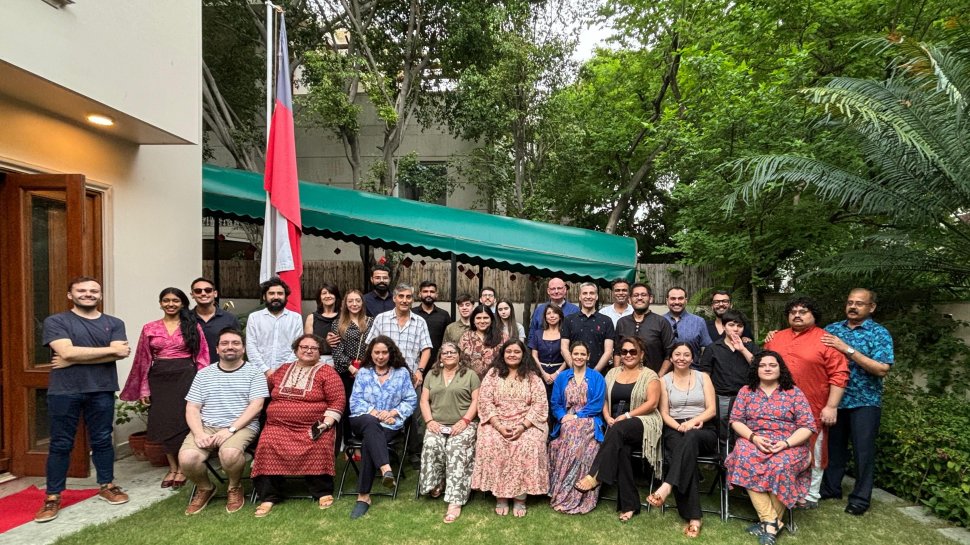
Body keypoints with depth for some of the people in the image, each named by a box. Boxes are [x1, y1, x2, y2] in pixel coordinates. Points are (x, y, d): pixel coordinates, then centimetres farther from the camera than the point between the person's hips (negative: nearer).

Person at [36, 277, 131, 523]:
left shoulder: (114, 324, 7)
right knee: (60, 445, 6)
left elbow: (120, 354, -9)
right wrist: (110, 349, -10)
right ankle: (52, 497, 17)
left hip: (102, 390, 2)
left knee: (102, 441, 11)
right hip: (64, 391, -2)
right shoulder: (55, 321, 0)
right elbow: (67, 352, -15)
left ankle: (107, 486, 25)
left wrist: (73, 360, -11)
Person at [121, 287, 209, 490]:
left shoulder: (193, 326, 2)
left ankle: (182, 469, 14)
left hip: (185, 377, -2)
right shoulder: (149, 328, 8)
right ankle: (172, 468, 22)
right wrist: (144, 388, 3)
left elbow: (201, 357, 0)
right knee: (163, 423, 6)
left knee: (183, 422, -2)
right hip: (159, 379, 3)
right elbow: (144, 360, 7)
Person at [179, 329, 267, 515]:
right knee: (187, 458, -25)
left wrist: (230, 429, -16)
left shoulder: (254, 372, 5)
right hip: (206, 427, 3)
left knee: (230, 454, -34)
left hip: (241, 427, -3)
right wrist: (199, 433, -9)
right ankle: (205, 488, 9)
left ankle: (235, 488, 1)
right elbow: (192, 408, 10)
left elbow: (256, 405, -5)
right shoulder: (204, 374, 15)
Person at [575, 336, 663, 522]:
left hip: (642, 424, -3)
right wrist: (608, 418, -4)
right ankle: (629, 504, -24)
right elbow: (604, 400, 16)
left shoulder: (649, 375, 5)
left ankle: (595, 476, -34)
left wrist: (626, 416, -15)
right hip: (616, 427, 3)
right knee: (621, 449, -30)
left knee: (618, 430, -36)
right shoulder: (613, 373, 19)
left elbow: (652, 402, -7)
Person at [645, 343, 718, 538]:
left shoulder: (703, 377, 11)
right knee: (686, 449, -35)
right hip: (675, 430, 0)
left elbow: (712, 410, 3)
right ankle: (693, 518, -37)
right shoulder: (665, 380, 10)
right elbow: (664, 413, 6)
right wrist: (679, 426, -14)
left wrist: (693, 421, -15)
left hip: (703, 430, 0)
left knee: (691, 438, -38)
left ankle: (666, 487, -46)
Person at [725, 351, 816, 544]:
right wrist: (753, 437, -13)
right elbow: (735, 420, 5)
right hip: (753, 441, 2)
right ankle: (772, 521, -25)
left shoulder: (794, 392, 4)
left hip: (788, 444, -1)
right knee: (746, 461, -32)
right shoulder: (746, 391, 9)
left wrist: (786, 443, -16)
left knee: (781, 466, -34)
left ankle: (767, 523, -18)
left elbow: (808, 426, -1)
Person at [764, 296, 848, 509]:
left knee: (811, 453, 9)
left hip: (812, 410, -4)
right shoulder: (776, 338, 10)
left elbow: (839, 375, -8)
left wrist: (832, 406, -12)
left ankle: (810, 495, 23)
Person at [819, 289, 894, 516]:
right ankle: (830, 487, 30)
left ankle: (861, 497, 20)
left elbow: (882, 369, -16)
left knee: (863, 450, 5)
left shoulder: (879, 333, -6)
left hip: (864, 402, -3)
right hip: (834, 399, 3)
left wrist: (848, 349, -23)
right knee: (834, 445, 15)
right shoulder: (832, 329, 6)